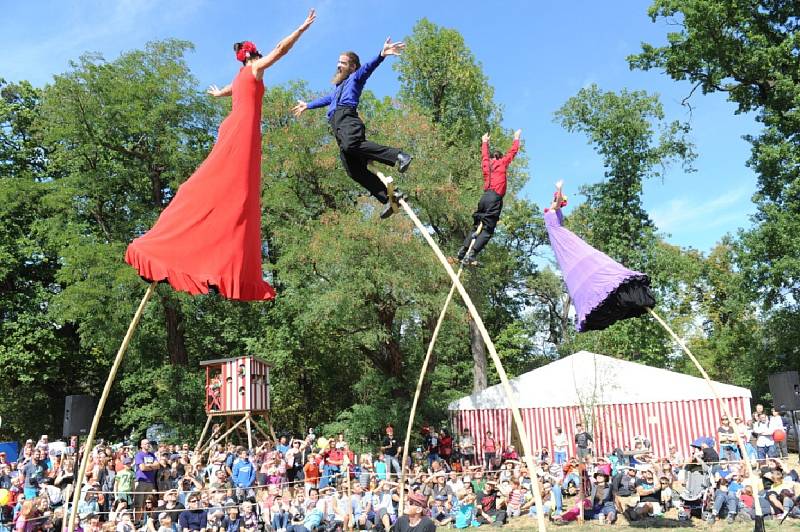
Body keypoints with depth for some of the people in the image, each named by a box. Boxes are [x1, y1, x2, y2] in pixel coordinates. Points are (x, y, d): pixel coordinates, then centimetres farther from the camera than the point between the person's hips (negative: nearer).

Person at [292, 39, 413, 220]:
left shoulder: (356, 77, 17)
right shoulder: (339, 86, 39)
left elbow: (369, 66, -3)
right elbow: (327, 99, 57)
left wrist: (382, 55, -23)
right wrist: (307, 105, 72)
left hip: (347, 116, -7)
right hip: (336, 124, 7)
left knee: (351, 144, -40)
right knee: (355, 170, -11)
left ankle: (398, 156, -41)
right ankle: (389, 197, -19)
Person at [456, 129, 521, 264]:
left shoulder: (486, 164, 20)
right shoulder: (502, 162, 9)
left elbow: (484, 155, 39)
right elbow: (512, 152, 18)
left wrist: (485, 142, 54)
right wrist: (516, 138, 32)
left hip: (485, 196, 6)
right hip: (495, 198, -6)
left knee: (477, 227, 14)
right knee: (487, 230, -10)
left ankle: (463, 250, 1)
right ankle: (471, 254, -24)